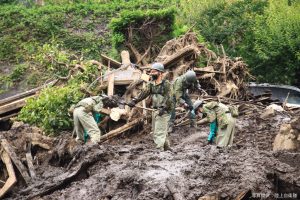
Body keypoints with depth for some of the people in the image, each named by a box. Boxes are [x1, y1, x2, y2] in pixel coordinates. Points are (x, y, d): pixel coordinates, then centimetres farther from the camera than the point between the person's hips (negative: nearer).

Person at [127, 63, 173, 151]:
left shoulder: (166, 84, -9)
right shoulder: (151, 84, 10)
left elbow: (167, 98, -16)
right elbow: (144, 93, -1)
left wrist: (163, 107, -29)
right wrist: (134, 101, -15)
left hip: (163, 111, -8)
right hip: (155, 110, 8)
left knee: (159, 133, -10)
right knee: (155, 131, 13)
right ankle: (167, 148, 25)